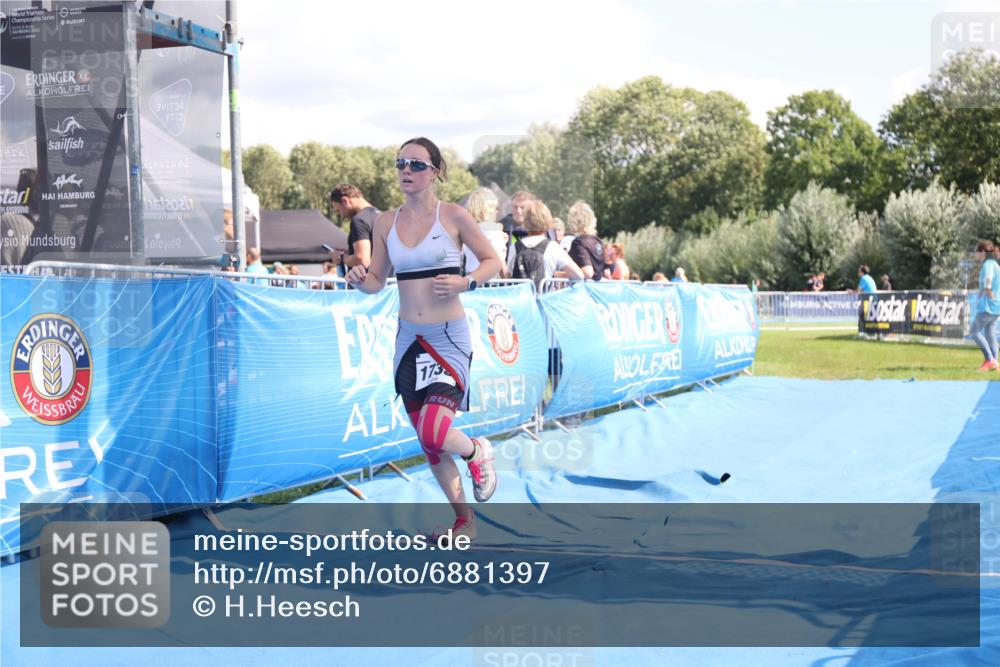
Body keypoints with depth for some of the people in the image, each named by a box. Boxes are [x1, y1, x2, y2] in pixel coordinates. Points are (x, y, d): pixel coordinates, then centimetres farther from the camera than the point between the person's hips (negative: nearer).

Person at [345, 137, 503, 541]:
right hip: (408, 339, 5)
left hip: (449, 337, -5)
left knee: (434, 432, -21)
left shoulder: (453, 216, -6)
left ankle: (477, 453, 14)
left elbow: (492, 260, 1)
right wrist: (359, 280, -10)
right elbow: (377, 282, 12)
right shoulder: (386, 223, 6)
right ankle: (464, 520, 28)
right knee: (427, 440, 10)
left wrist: (465, 283, -17)